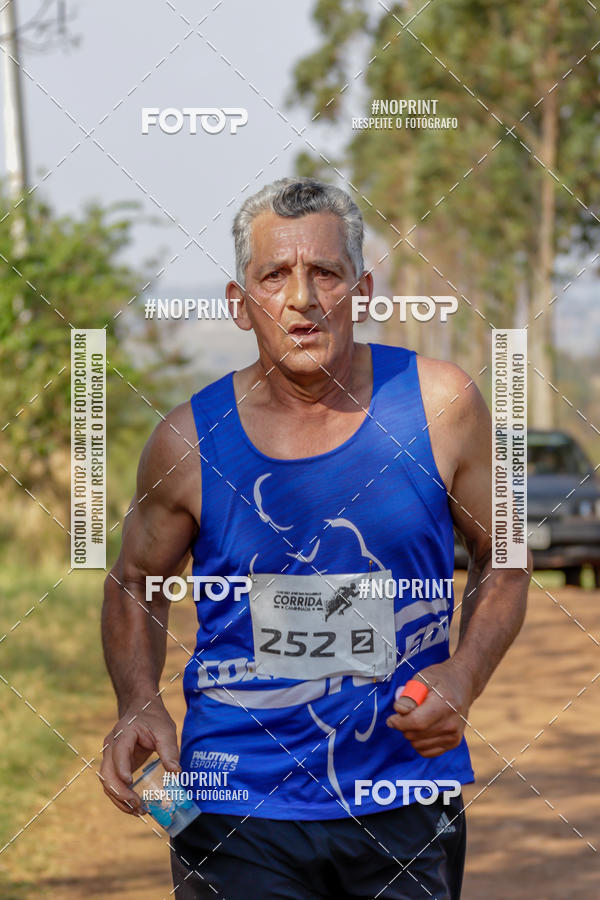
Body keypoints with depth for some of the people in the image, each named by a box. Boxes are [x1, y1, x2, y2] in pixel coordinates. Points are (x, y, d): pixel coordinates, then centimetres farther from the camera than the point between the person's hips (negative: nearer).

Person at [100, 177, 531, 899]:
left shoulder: (440, 404, -4)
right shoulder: (188, 441, -6)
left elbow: (502, 562, 8)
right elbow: (136, 584, 10)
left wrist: (465, 677, -9)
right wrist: (138, 704, -7)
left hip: (407, 808, 1)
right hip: (237, 810, -1)